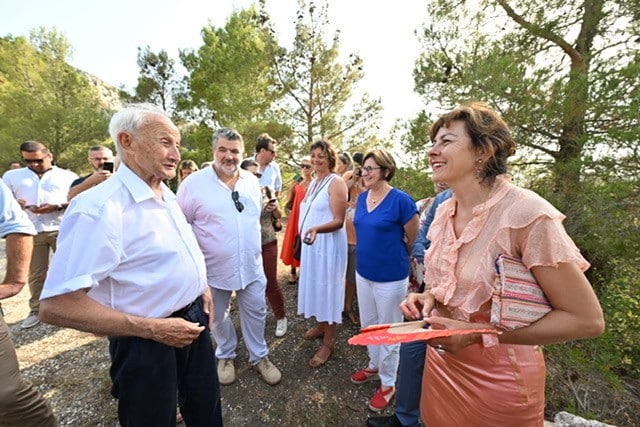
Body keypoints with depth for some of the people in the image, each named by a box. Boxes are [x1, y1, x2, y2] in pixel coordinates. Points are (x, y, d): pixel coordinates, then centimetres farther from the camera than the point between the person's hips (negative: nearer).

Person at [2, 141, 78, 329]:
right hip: (30, 232, 3)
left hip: (62, 230, -2)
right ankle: (36, 310, 21)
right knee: (35, 273, 8)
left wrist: (57, 206, -14)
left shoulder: (67, 176, 8)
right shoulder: (12, 175, 17)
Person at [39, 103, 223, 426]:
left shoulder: (168, 196, 3)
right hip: (148, 342, -7)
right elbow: (56, 306, -26)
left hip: (194, 318, 7)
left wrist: (202, 287, 8)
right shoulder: (101, 207, -25)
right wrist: (152, 328, -25)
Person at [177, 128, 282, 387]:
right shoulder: (194, 183, -12)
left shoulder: (252, 181, 0)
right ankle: (225, 356, 45)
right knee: (219, 316, 19)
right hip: (213, 267, -2)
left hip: (251, 265, 3)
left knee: (256, 312, 15)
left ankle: (259, 357, 38)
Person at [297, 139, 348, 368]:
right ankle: (320, 325, 38)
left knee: (327, 288, 2)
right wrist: (306, 233, 17)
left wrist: (316, 229, -35)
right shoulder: (313, 183, 12)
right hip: (312, 243, 8)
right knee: (315, 285, 18)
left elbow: (339, 221, -20)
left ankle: (329, 341, 18)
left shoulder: (336, 182, -15)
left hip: (328, 244, -8)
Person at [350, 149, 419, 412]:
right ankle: (374, 366, 48)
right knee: (368, 325, 23)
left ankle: (388, 383, 35)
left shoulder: (400, 200, -19)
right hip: (363, 273, 7)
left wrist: (394, 258, 3)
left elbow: (415, 239, -9)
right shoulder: (362, 198, 1)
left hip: (390, 277, -6)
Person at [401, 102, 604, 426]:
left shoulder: (527, 213, -24)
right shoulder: (444, 211, -3)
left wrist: (479, 334, -26)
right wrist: (428, 297, -9)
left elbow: (587, 320, -18)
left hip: (498, 382, -5)